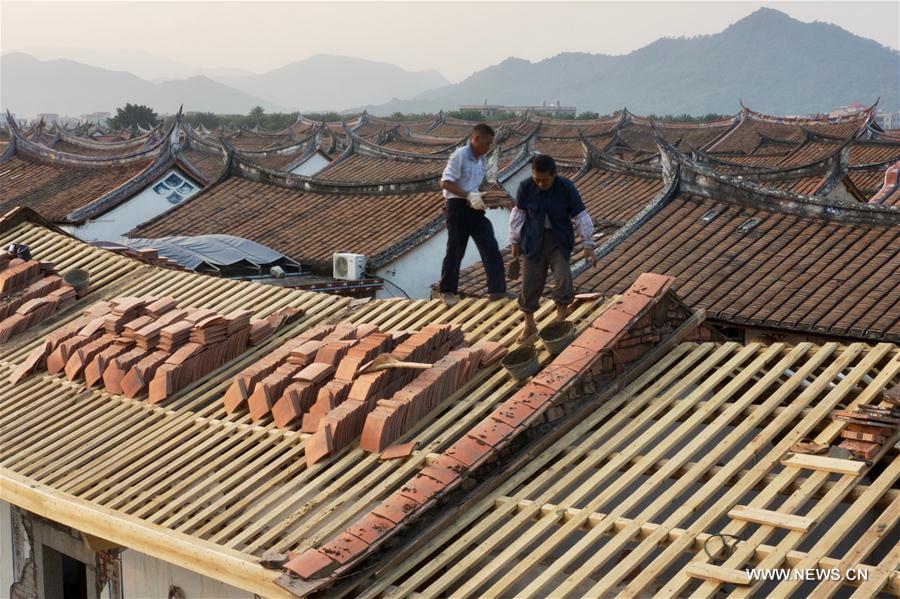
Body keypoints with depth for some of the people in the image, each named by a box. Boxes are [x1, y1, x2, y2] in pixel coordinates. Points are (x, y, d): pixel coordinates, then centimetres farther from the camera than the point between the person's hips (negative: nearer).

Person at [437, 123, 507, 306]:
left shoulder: (481, 159, 12)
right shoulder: (459, 156, -12)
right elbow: (445, 183, -18)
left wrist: (481, 198, 2)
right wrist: (469, 195, -24)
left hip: (475, 208, 7)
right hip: (458, 207, -7)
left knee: (490, 247, -3)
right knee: (455, 251, 1)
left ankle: (496, 289, -4)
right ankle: (447, 291, 15)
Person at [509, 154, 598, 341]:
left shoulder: (566, 187, -16)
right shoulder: (525, 187, -13)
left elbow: (581, 216, -10)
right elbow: (518, 214, 1)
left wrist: (588, 245, -11)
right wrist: (515, 241, 7)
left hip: (559, 241, -1)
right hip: (534, 241, 1)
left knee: (563, 278, -19)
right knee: (530, 283, 5)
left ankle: (561, 313, 8)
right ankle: (529, 326, 25)